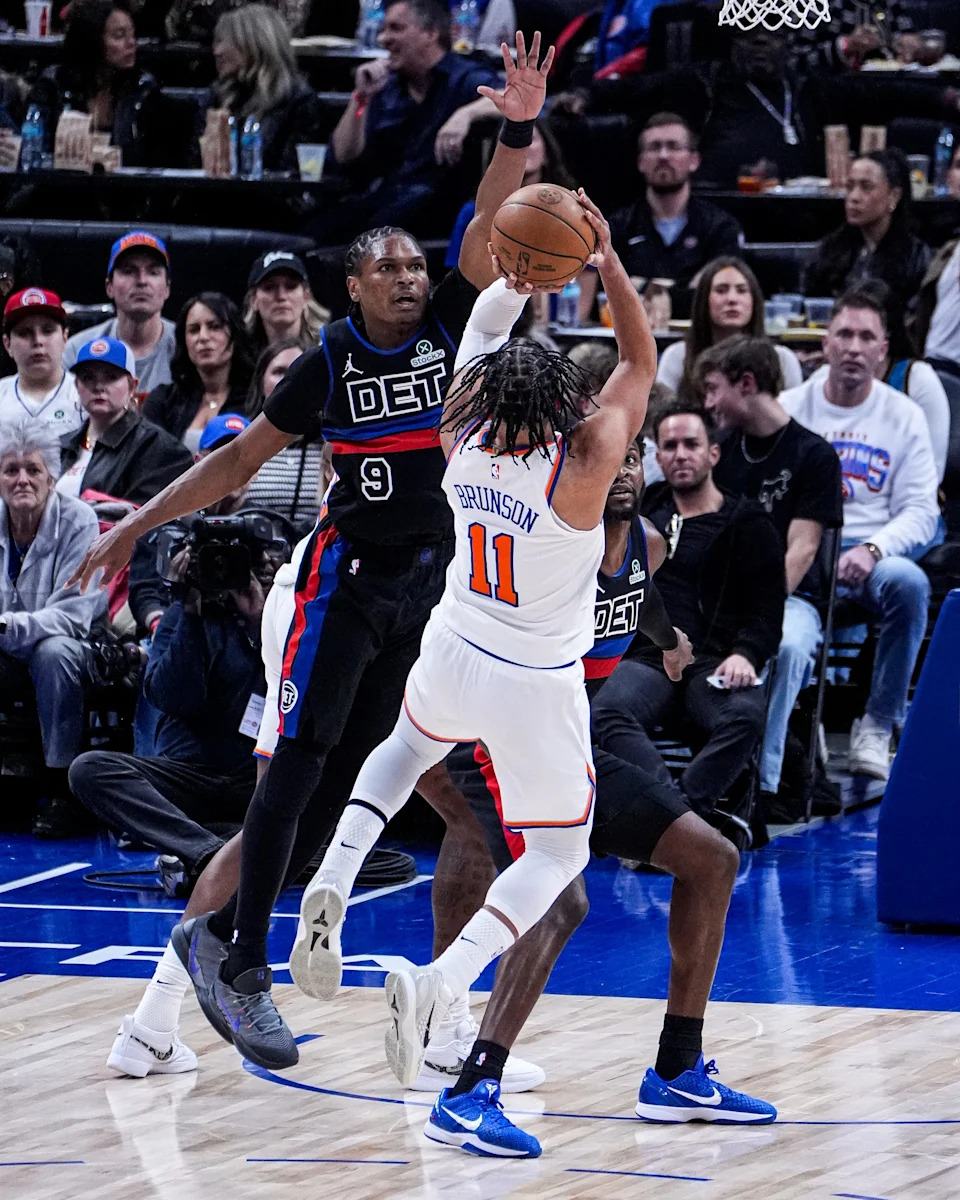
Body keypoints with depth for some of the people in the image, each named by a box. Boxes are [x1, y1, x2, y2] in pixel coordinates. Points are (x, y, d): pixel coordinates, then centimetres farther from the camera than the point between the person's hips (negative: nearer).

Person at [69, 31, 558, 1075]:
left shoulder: (451, 325, 0)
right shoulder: (329, 361, -3)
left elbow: (489, 222, -14)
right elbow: (240, 458, 4)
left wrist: (520, 129, -30)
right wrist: (135, 526, 1)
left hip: (436, 576, 3)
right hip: (351, 569, -3)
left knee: (349, 770, 4)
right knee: (300, 759, -11)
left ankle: (220, 934, 13)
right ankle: (241, 965, -11)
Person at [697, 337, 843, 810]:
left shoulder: (813, 455, -3)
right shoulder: (722, 451, 14)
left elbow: (800, 550, -10)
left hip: (789, 595, -4)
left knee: (786, 645, -39)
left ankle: (763, 780, -31)